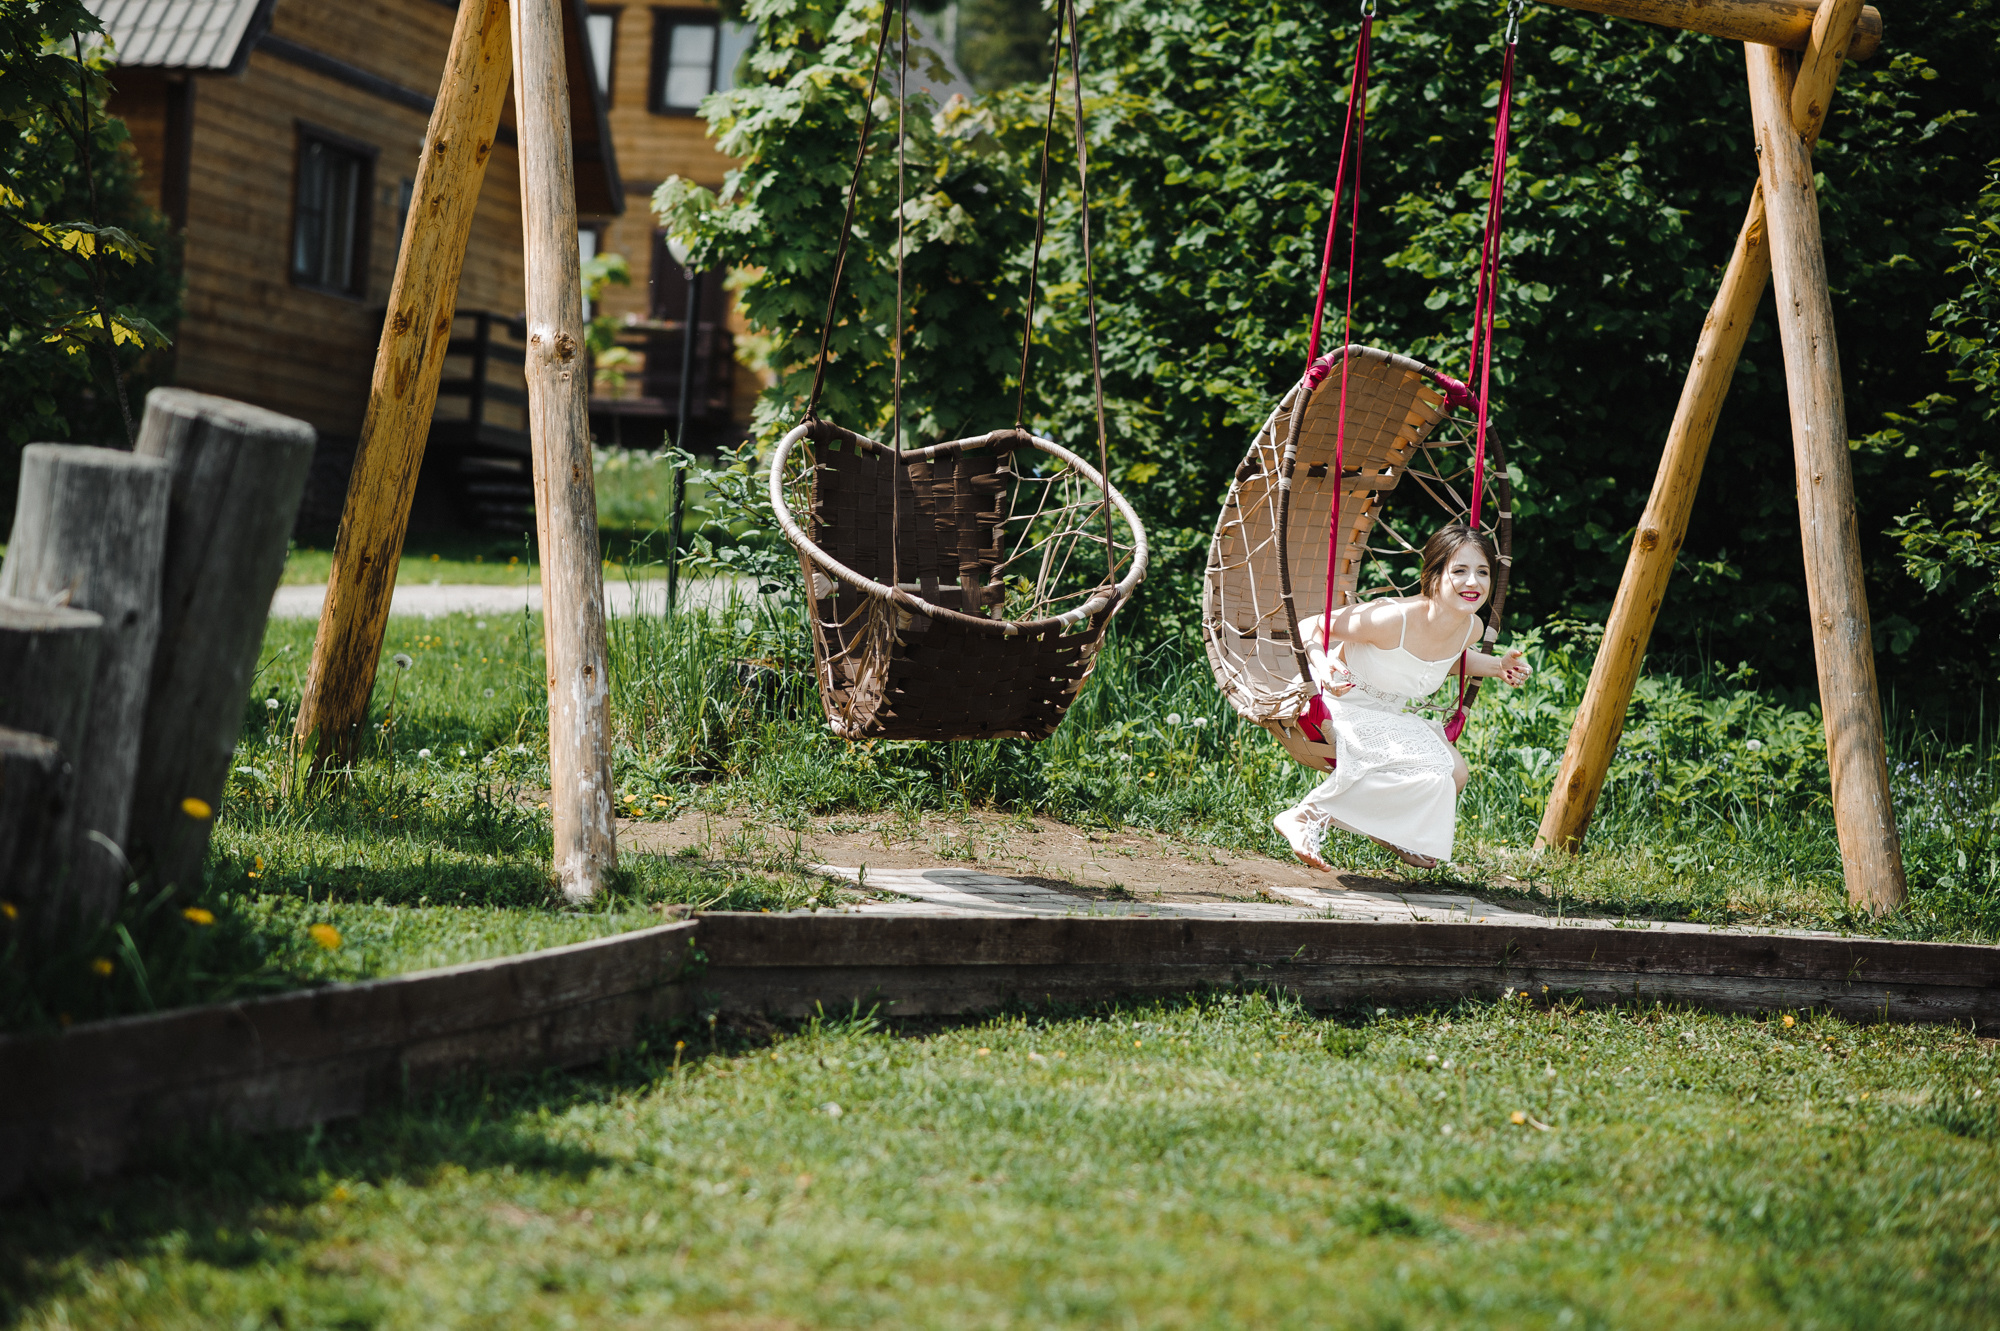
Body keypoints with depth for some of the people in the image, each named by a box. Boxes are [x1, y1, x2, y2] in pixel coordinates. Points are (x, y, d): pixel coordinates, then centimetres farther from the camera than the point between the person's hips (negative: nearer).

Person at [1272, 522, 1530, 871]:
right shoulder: (1393, 619, -34)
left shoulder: (1471, 628, -12)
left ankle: (1390, 831, 25)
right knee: (1426, 770, -26)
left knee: (1455, 774, -3)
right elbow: (1307, 628, -23)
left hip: (1389, 713, 8)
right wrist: (1322, 663, -44)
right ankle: (1305, 817, -15)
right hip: (1343, 702, -8)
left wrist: (1496, 667, -1)